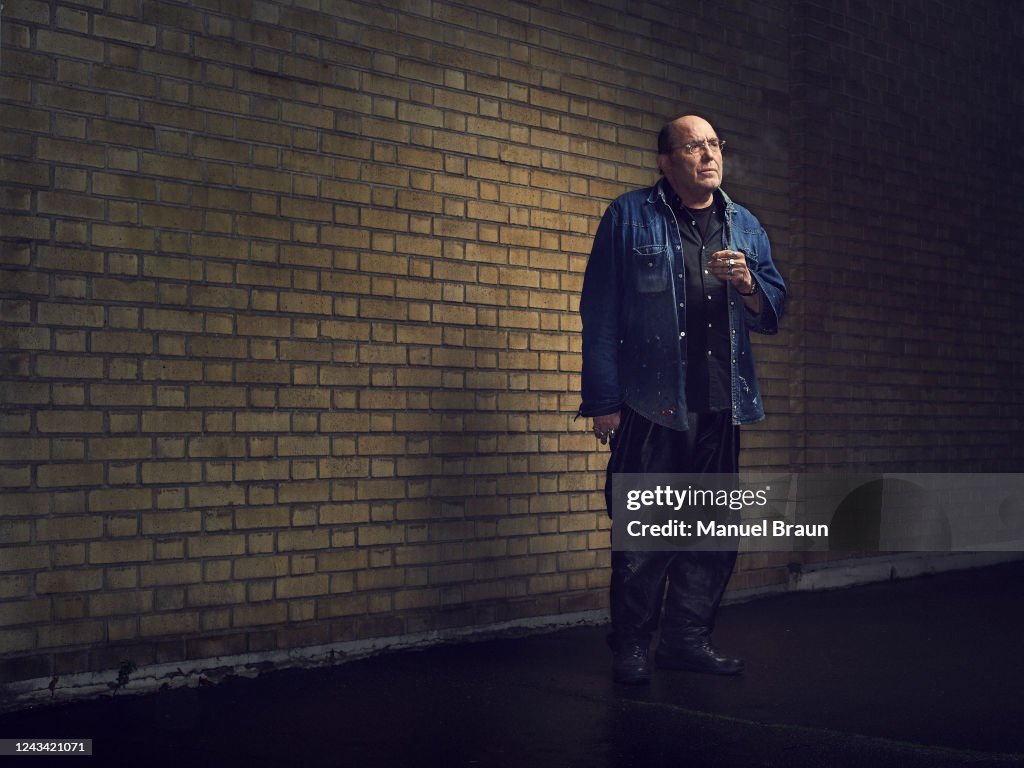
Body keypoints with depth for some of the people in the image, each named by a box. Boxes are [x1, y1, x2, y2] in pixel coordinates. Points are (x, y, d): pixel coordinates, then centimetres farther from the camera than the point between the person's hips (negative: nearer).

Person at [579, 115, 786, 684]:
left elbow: (773, 311, 17)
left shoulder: (745, 227, 16)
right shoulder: (630, 217, 3)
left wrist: (747, 284, -7)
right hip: (651, 404, -4)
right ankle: (633, 647, 8)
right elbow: (601, 313, -2)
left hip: (721, 406, 5)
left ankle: (689, 637, 20)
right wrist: (605, 400, -9)